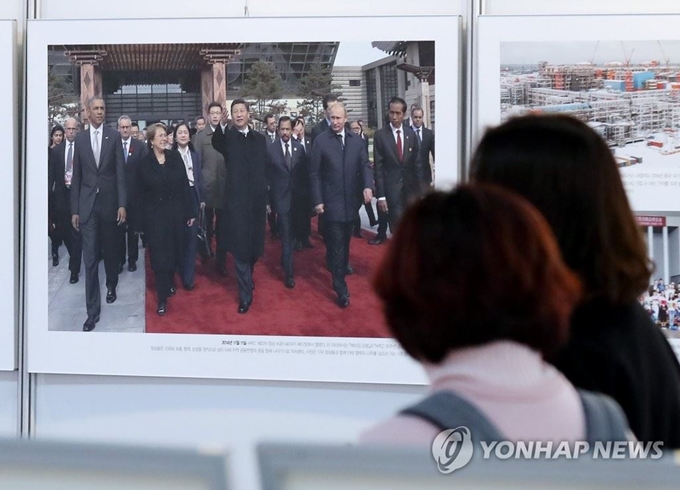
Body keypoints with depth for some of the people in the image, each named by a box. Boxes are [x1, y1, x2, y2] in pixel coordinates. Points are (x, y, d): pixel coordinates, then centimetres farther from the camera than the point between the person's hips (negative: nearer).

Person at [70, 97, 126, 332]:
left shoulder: (114, 136, -1)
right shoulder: (80, 138, 3)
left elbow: (120, 172, -2)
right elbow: (76, 176, 5)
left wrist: (122, 204, -8)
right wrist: (74, 209, 2)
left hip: (109, 202, 0)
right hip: (87, 204, 0)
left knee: (110, 250, 16)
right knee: (90, 258, -3)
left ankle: (111, 285, 43)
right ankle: (93, 310, -1)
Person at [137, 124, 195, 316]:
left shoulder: (175, 157, -1)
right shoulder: (144, 163, -5)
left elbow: (185, 185, 1)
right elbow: (141, 193, -1)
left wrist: (190, 212, -1)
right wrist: (142, 220, -2)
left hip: (176, 213, 2)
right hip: (155, 215, -2)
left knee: (174, 251, 13)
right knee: (159, 255, -1)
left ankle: (169, 283, 37)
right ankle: (163, 298, 5)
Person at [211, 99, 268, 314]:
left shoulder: (260, 138, 9)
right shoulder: (228, 137, -3)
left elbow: (266, 168, 12)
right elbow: (216, 143, -28)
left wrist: (268, 197, 9)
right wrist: (220, 125, -50)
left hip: (257, 200, 4)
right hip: (237, 200, -4)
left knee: (255, 244, 14)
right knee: (240, 247, -3)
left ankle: (247, 278, 39)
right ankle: (245, 295, 2)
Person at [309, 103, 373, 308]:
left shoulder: (356, 140, 4)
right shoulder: (320, 141, -6)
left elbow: (365, 165, 4)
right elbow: (315, 173, -4)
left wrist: (368, 186, -15)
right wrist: (317, 200, -8)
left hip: (351, 200, 4)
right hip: (331, 201, -4)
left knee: (345, 240, 13)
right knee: (336, 244, -4)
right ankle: (341, 289, -3)